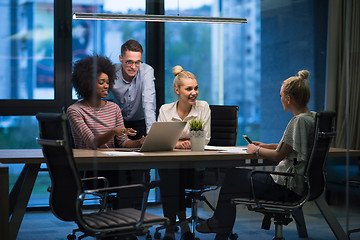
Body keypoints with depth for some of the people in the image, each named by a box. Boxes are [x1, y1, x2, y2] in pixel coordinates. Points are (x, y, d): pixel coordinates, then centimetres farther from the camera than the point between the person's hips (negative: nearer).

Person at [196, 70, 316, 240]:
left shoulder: (299, 121, -21)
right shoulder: (312, 117, 8)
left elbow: (279, 155, -19)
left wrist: (257, 150, -3)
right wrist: (265, 146, 18)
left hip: (286, 186, -10)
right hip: (298, 183, 10)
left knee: (232, 178, 5)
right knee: (238, 174, 19)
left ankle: (220, 223, 28)